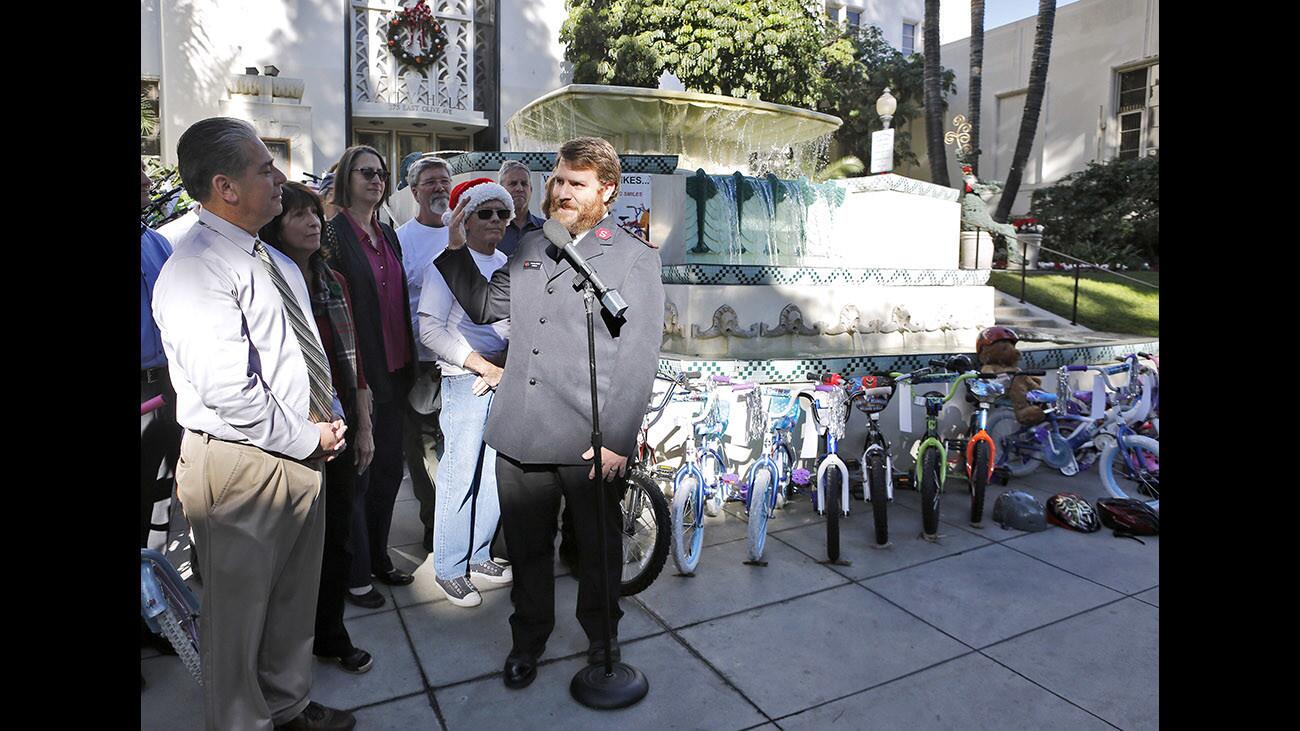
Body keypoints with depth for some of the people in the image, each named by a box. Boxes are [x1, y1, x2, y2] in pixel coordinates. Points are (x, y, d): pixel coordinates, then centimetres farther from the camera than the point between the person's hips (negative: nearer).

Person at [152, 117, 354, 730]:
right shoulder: (196, 270, -18)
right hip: (242, 466, -9)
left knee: (294, 596, 24)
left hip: (302, 455, 9)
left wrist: (330, 419, 3)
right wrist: (307, 438, -15)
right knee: (238, 610, 12)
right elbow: (228, 390, -25)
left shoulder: (275, 261, 12)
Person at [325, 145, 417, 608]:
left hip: (393, 372, 7)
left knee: (389, 469, 16)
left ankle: (378, 556, 33)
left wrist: (407, 364, 12)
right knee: (356, 475, 4)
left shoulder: (389, 236, 13)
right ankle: (354, 574, 20)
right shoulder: (332, 234, -10)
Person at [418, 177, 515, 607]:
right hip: (465, 379, -6)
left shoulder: (508, 266, 15)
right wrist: (485, 367, -14)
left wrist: (507, 364, 0)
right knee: (460, 475, -2)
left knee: (497, 473, 10)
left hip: (506, 375, 6)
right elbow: (431, 330, -10)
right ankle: (449, 568, 14)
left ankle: (479, 556, 26)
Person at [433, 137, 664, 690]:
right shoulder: (530, 249, 13)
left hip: (589, 442, -4)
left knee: (598, 549, 15)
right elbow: (483, 305, 20)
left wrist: (615, 438, -15)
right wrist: (455, 248, 11)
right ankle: (527, 639, 40)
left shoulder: (635, 259, -4)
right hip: (519, 434, 4)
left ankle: (602, 639, 40)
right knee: (526, 546, 18)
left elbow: (638, 360, -10)